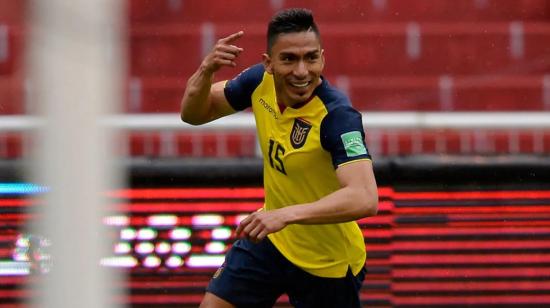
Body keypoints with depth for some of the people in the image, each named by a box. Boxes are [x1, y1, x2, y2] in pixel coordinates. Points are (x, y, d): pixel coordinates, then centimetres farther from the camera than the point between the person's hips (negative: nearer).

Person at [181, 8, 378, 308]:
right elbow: (194, 113, 1)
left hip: (327, 267, -5)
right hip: (269, 240, 5)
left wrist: (287, 215, -54)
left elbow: (365, 199, -43)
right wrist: (206, 70, -21)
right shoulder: (260, 81, -12)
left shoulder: (337, 116, -32)